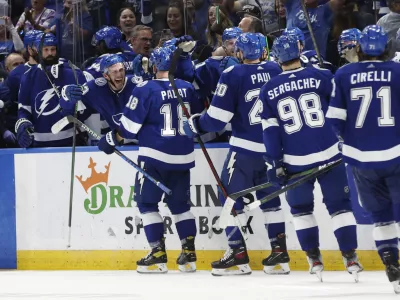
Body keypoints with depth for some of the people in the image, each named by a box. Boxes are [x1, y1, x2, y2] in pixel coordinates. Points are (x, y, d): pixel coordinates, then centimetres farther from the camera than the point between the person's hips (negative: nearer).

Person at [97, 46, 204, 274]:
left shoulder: (146, 90, -10)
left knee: (147, 202, 5)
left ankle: (158, 255, -1)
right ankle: (189, 254, 10)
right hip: (182, 156, 5)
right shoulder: (188, 89, 5)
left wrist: (111, 140, 6)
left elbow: (130, 125, -9)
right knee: (180, 203, 16)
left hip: (155, 155, -5)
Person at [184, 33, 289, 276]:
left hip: (245, 147, -5)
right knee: (270, 197, 16)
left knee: (231, 196, 4)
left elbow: (218, 118, -11)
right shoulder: (276, 71, 2)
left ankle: (239, 255, -1)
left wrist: (196, 125, 6)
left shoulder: (233, 75, -11)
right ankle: (280, 254, 11)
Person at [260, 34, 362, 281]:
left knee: (301, 207, 18)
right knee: (340, 205, 7)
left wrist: (276, 164, 4)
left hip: (295, 160, 1)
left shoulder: (269, 90, 2)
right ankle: (350, 258, 1)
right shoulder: (321, 76, -5)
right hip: (328, 154, -1)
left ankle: (314, 259, 14)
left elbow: (270, 130, 1)